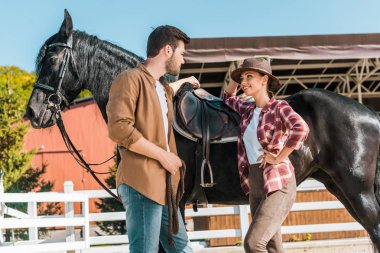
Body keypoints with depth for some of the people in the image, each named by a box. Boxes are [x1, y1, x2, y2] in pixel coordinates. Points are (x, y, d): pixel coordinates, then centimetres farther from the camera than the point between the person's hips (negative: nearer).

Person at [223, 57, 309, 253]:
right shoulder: (248, 109, 11)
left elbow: (301, 128, -29)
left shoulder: (278, 107, -10)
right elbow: (228, 98, 32)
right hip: (255, 187, 8)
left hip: (278, 185, -7)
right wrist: (235, 78, 15)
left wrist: (278, 158, -23)